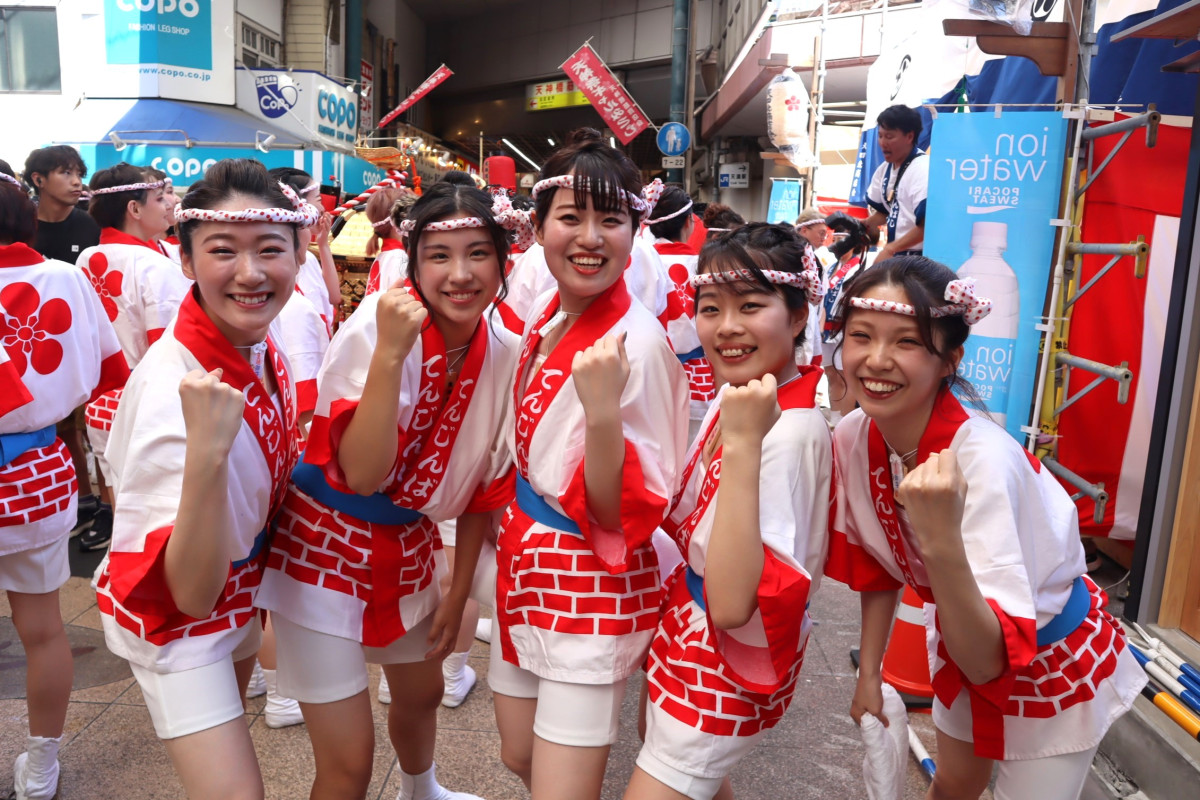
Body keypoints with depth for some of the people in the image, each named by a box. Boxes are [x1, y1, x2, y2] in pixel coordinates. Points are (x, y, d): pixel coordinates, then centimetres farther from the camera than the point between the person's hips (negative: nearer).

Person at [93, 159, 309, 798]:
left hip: (240, 585, 8)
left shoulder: (263, 344, -12)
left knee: (227, 726, 29)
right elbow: (191, 592, -35)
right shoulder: (173, 385, -34)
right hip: (172, 618, -8)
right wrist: (205, 452, -46)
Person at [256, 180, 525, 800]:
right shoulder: (376, 327, -23)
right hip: (326, 546, -5)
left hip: (410, 546, 6)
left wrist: (459, 591, 8)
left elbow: (484, 487, 2)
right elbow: (361, 474, -30)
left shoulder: (504, 354, -8)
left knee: (422, 694, 29)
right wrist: (390, 351, -37)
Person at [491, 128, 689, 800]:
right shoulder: (545, 319, 1)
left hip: (592, 590, -7)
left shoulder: (638, 342, -22)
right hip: (525, 562, 7)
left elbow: (626, 514, -23)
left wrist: (603, 410, -34)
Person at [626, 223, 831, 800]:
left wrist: (743, 442, -41)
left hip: (729, 666, -9)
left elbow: (734, 604, -37)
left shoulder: (793, 431, -29)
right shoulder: (735, 396, -3)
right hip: (687, 628, 9)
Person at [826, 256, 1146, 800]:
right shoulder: (854, 437, -18)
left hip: (1051, 660, -5)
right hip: (963, 640, 6)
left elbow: (989, 660, -38)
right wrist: (868, 674, 1)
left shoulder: (982, 459, -36)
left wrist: (942, 543, -52)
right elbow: (877, 565, -1)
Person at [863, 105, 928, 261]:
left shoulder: (923, 169, -16)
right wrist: (863, 225, 8)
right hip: (896, 257, 9)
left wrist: (889, 249, -21)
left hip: (920, 259, -9)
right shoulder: (884, 170, 10)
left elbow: (927, 226, -22)